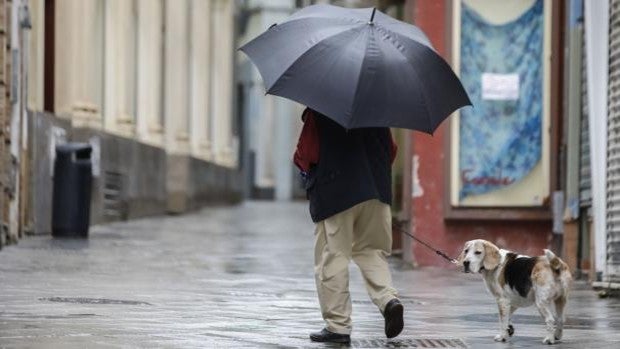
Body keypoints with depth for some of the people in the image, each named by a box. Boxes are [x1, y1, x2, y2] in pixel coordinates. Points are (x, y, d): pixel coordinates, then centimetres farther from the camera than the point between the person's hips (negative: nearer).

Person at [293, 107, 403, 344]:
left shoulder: (318, 113, -7)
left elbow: (305, 155, -9)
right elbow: (390, 149, 13)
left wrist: (306, 168, 13)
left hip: (334, 193, -5)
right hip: (377, 190, 5)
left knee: (332, 258, 3)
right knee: (372, 252, 17)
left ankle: (338, 325, 2)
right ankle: (388, 298, -7)